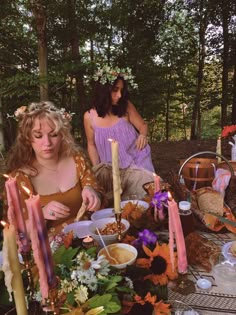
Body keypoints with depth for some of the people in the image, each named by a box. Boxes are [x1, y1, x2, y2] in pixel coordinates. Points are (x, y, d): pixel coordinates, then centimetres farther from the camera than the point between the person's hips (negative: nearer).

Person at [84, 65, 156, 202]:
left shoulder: (126, 107, -10)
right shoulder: (89, 117, -7)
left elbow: (143, 125, 3)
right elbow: (92, 145, 6)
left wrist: (143, 135, -21)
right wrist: (96, 169, 0)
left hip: (137, 163, 0)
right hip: (112, 169, 0)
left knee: (142, 198, -5)